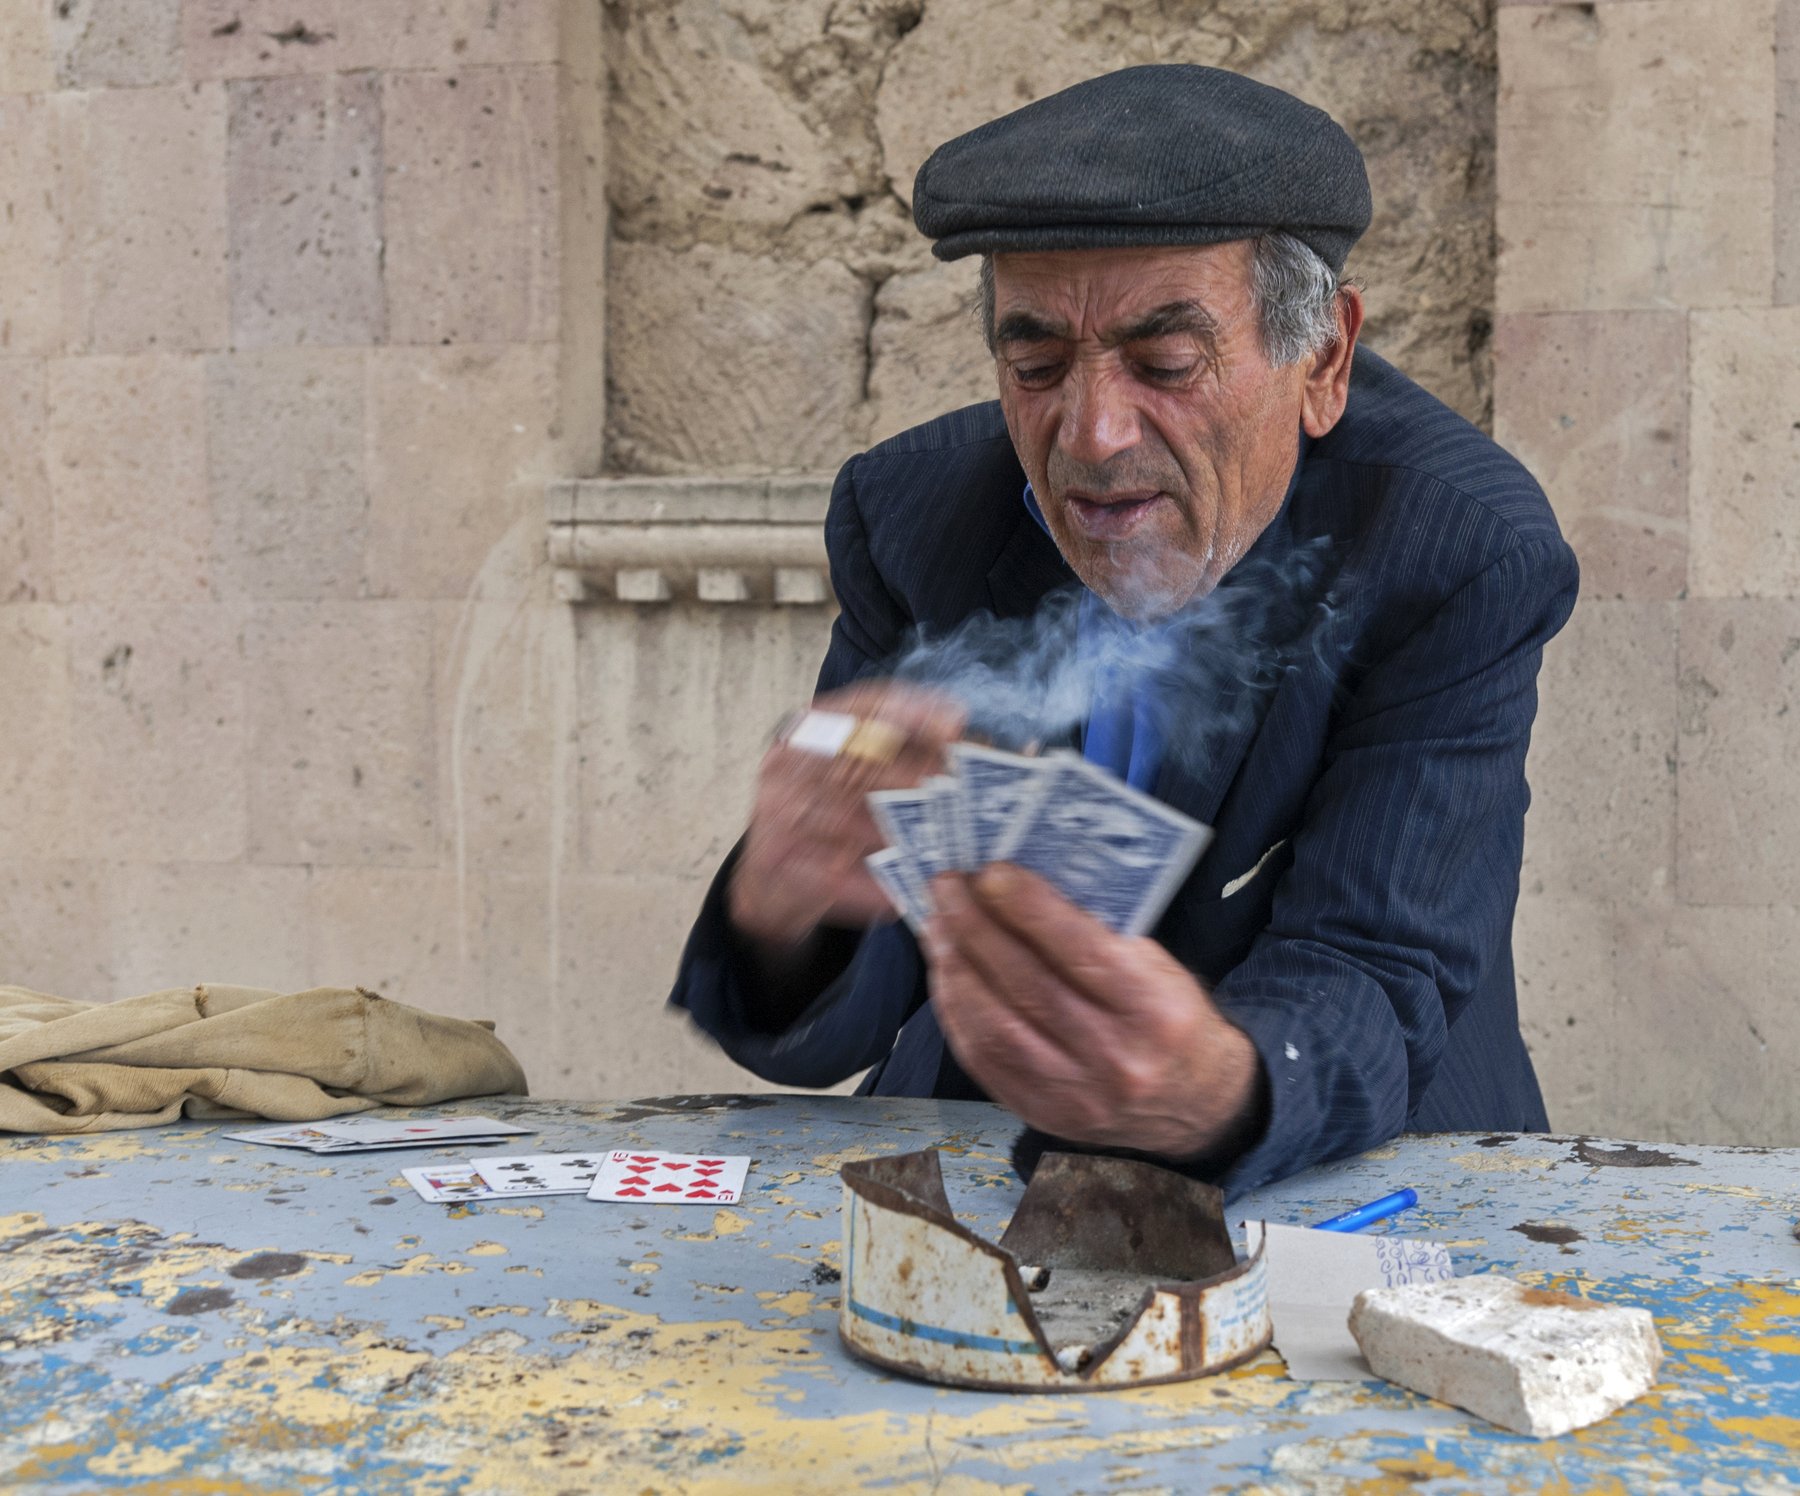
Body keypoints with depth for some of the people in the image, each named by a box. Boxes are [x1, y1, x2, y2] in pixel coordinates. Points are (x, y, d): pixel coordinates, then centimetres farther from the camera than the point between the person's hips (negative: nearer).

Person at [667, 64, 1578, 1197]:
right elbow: (831, 1024, -11)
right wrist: (781, 914, -35)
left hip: (1360, 1188, 1)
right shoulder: (909, 516, -9)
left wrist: (1213, 1094, -44)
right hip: (976, 1185, 0)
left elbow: (1363, 978, -22)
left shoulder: (1466, 558, -16)